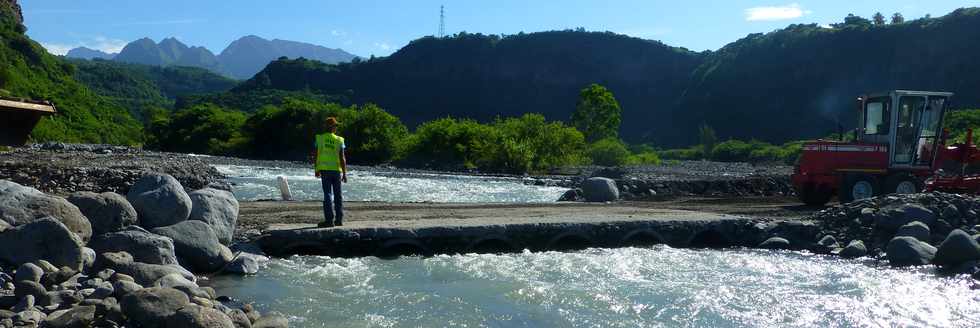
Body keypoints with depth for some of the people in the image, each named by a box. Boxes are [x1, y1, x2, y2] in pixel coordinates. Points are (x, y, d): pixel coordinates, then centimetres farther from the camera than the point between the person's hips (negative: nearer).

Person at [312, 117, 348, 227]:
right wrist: (345, 173, -1)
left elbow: (315, 155, 2)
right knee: (338, 195, 10)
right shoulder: (339, 140, -2)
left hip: (325, 170, 0)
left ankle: (329, 220, -9)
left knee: (328, 195, -2)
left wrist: (316, 169, 14)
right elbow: (342, 158, -5)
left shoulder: (319, 138, 0)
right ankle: (339, 219, 14)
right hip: (337, 170, 0)